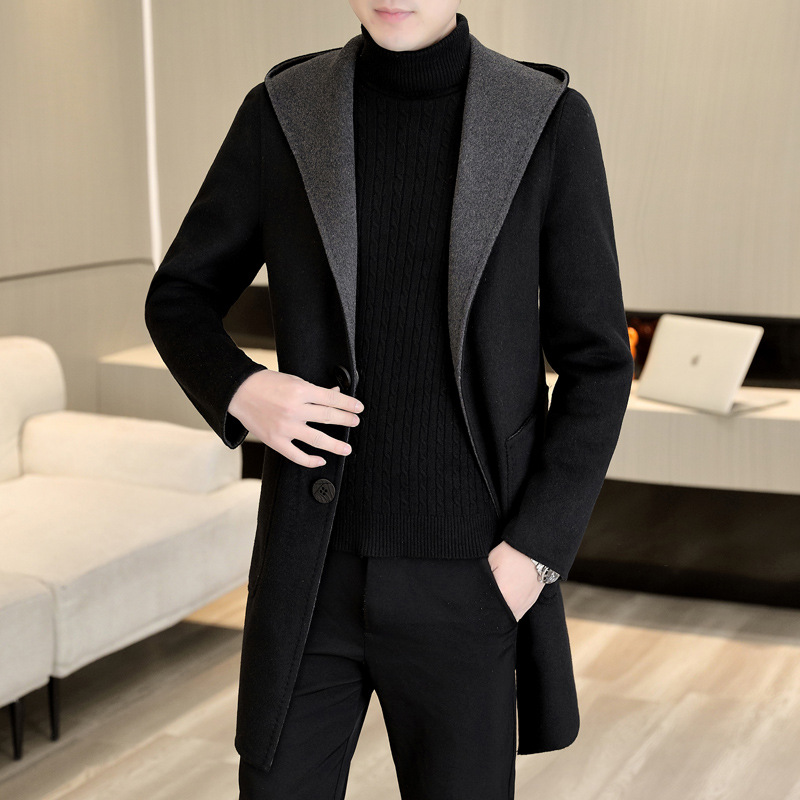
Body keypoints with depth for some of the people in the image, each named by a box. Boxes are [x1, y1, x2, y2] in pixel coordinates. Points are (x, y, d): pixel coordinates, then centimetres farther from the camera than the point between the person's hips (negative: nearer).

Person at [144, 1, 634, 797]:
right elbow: (178, 301, 8)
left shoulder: (549, 122, -7)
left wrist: (533, 553, -12)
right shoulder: (286, 111, -2)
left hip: (461, 577, -1)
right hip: (315, 569, 2)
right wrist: (243, 393, -14)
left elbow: (595, 367, -3)